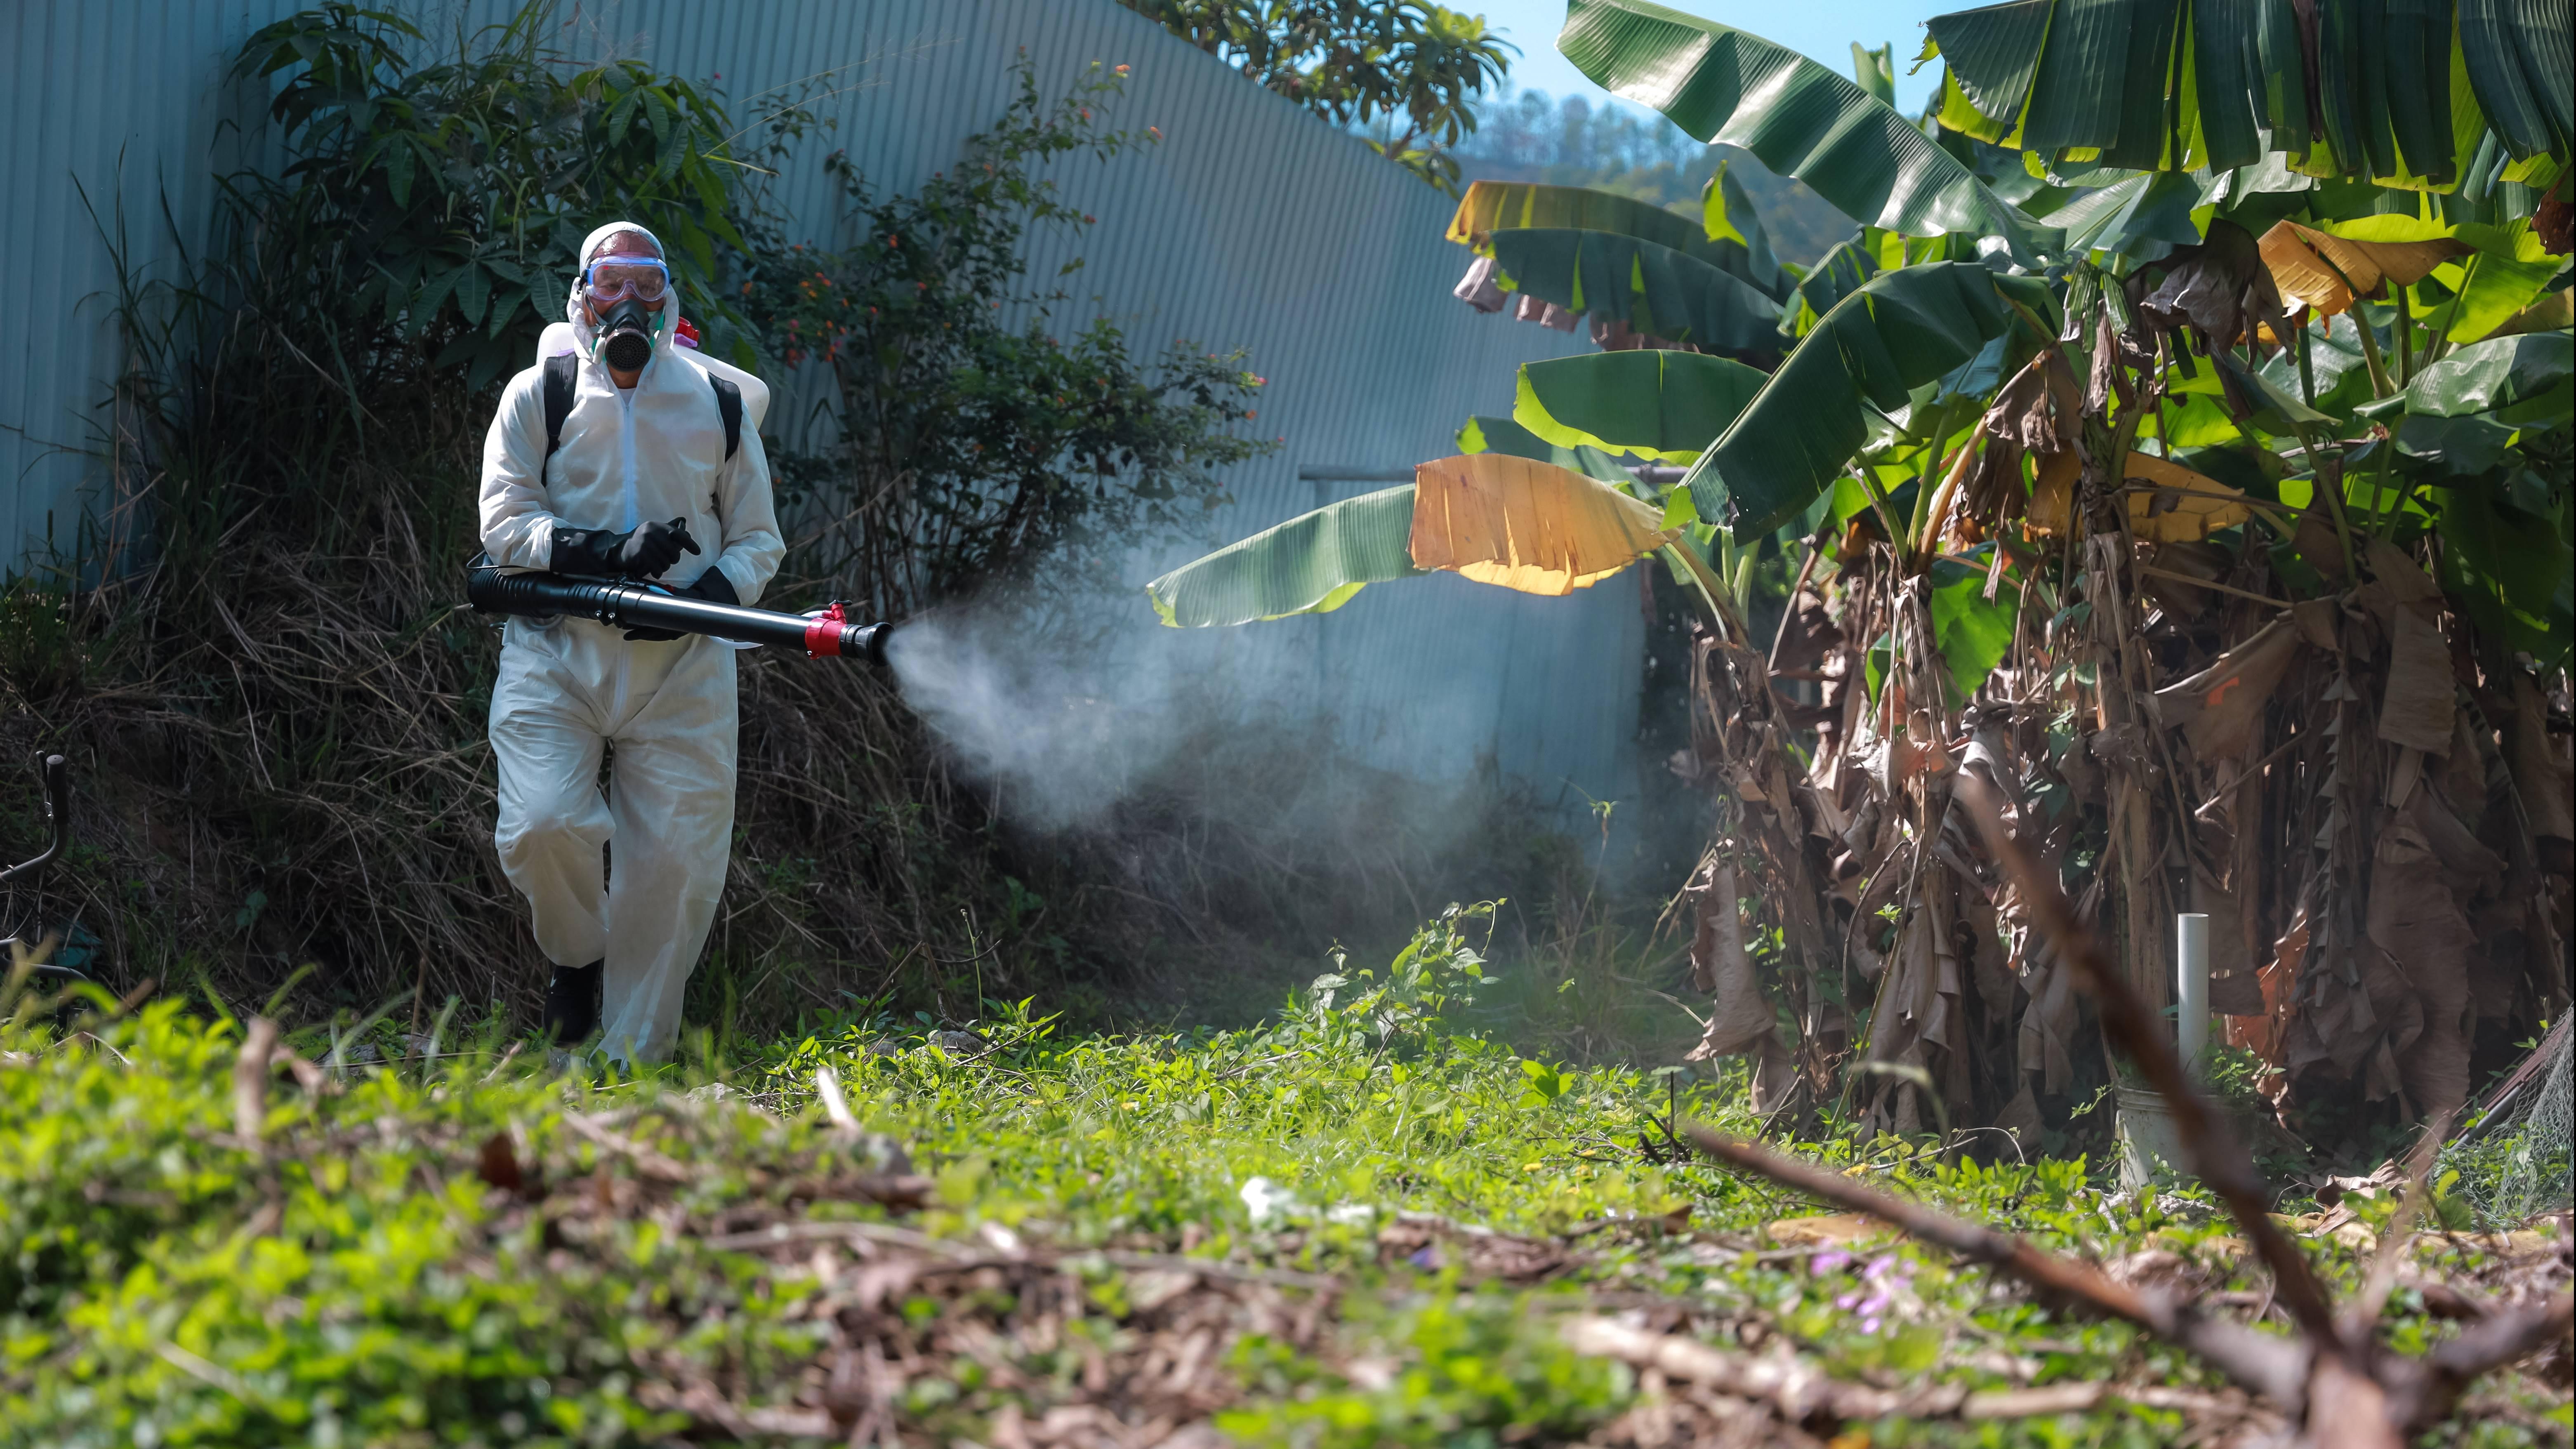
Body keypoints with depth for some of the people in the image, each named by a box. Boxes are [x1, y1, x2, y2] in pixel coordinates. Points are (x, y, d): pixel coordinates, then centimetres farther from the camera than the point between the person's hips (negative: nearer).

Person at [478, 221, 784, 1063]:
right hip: (556, 654, -1)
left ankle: (639, 1063, 11)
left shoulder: (719, 407, 11)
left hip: (682, 672, 2)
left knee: (675, 865, -3)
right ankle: (577, 957, 11)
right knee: (542, 827, -21)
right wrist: (610, 554, -18)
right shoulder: (539, 396, 5)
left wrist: (705, 595, -9)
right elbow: (505, 525, -3)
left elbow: (759, 541, 13)